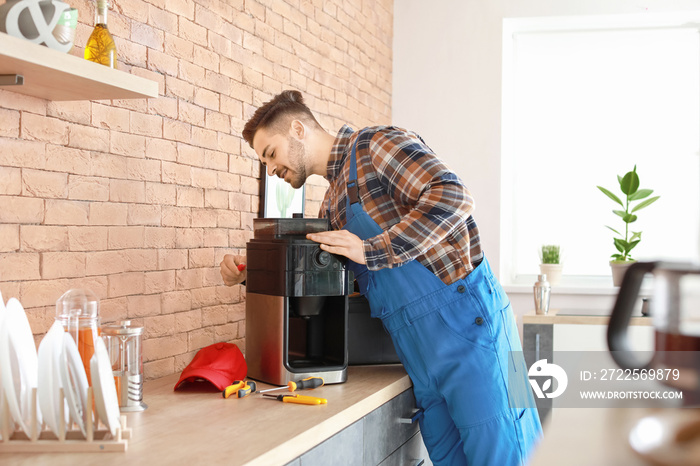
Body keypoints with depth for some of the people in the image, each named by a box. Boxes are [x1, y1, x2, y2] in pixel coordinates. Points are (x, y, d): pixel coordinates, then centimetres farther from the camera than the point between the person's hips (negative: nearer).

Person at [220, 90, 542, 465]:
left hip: (465, 322, -8)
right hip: (421, 352, 9)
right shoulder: (330, 207, 22)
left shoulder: (376, 144, -5)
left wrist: (372, 251, -20)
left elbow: (453, 196, -19)